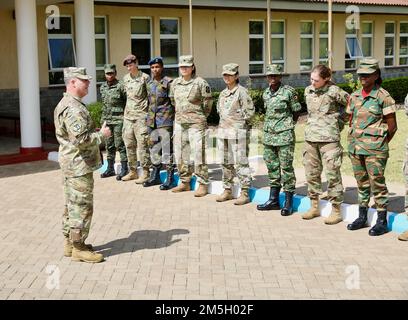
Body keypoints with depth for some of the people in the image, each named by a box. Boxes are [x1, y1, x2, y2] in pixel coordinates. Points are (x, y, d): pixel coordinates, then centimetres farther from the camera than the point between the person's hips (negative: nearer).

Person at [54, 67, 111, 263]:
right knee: (82, 207, -3)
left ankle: (70, 242, 27)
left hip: (71, 164, 11)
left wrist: (98, 133, 15)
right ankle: (78, 248, 4)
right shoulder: (73, 109, -21)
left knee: (72, 205, 17)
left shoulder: (66, 104, 15)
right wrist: (102, 134, -13)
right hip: (79, 165, -11)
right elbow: (81, 139, -27)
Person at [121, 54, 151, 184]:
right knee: (129, 145, 10)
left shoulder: (145, 78, -7)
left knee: (142, 144, -7)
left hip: (141, 115, -7)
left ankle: (145, 173, -2)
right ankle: (132, 171, 20)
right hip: (128, 115, 7)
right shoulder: (125, 79, 12)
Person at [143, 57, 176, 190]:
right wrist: (148, 119, 18)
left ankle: (170, 179, 1)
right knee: (154, 149, 13)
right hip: (152, 121, 7)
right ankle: (155, 176, 24)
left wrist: (174, 118, -10)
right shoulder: (149, 84, 14)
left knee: (167, 150, -5)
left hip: (165, 120, -7)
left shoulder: (168, 82, -7)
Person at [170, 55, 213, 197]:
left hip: (196, 123, -6)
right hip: (179, 123, 7)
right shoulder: (175, 83, 9)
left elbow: (208, 102, -1)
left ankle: (203, 184, -2)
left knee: (198, 153, -8)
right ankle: (185, 182, 23)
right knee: (180, 153, 11)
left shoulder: (200, 83, -9)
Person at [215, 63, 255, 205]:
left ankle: (245, 193, -2)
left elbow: (250, 111, -11)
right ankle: (227, 191, 22)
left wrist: (239, 122, -5)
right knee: (226, 163, 12)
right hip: (223, 131, 8)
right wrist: (224, 121, 14)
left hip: (238, 132, -8)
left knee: (241, 163, -6)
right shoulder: (223, 93, 14)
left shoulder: (242, 92, -8)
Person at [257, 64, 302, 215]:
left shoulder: (289, 91, -9)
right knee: (272, 167, 12)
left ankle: (288, 202, 4)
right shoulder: (266, 93, 10)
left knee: (286, 167, -3)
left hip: (284, 135, -6)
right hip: (269, 135, 7)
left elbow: (296, 111, 0)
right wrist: (270, 125, 12)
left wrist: (289, 124, 9)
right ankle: (274, 200, 21)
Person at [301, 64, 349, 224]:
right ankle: (314, 207, 23)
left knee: (332, 174, -5)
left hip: (329, 138, -6)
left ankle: (336, 211, 2)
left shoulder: (334, 91, -9)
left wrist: (338, 121, 3)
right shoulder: (308, 91, 9)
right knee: (311, 173, 11)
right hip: (310, 137, 6)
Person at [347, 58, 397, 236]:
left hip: (375, 149, -6)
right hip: (355, 147, 6)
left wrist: (381, 143, 3)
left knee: (377, 182, -2)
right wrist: (353, 141, 12)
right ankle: (362, 217, 25)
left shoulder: (383, 97, -9)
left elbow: (392, 126, -6)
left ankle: (382, 221, 6)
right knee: (361, 182, 14)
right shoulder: (354, 96, 8)